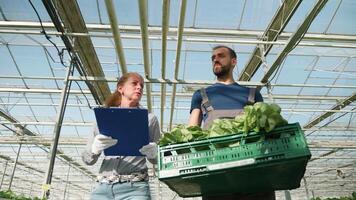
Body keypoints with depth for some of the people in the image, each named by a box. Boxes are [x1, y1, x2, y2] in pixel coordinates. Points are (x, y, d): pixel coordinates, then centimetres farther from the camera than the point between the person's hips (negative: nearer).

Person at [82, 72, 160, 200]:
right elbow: (87, 158, 10)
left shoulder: (150, 119, 9)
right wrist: (94, 149, -14)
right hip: (103, 187, 2)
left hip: (135, 187, -1)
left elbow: (156, 160, 11)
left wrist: (153, 154, -14)